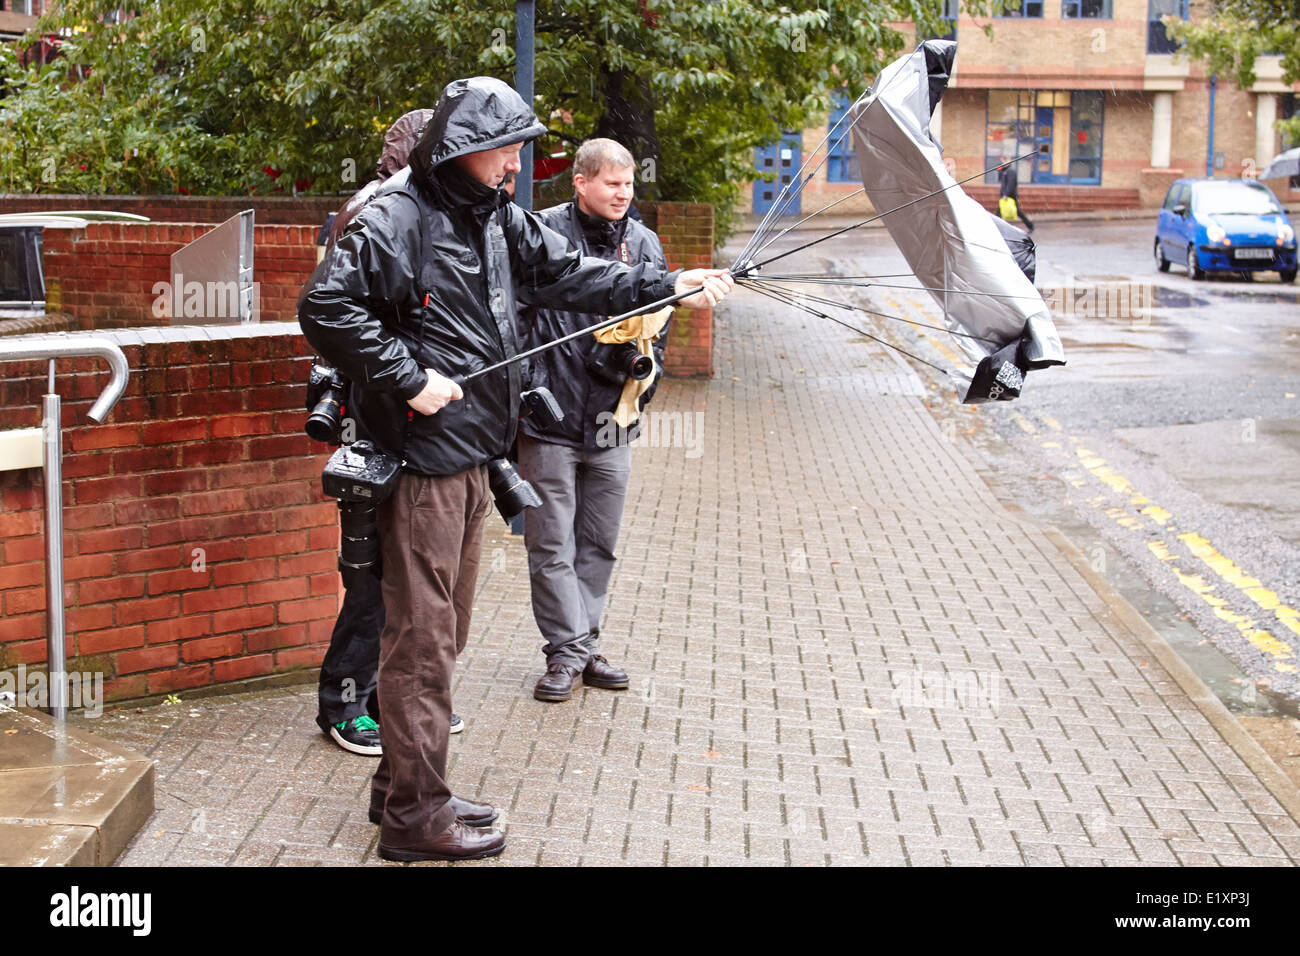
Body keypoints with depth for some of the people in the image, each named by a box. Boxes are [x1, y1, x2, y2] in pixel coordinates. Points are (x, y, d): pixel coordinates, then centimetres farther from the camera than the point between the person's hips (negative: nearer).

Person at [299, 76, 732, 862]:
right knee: (422, 636, -3)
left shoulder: (495, 217, 13)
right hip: (422, 455, -9)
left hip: (471, 457, 9)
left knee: (445, 630, 16)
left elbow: (566, 274, 17)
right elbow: (327, 307, -21)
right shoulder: (395, 219, -14)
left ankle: (403, 787, 28)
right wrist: (408, 379, -21)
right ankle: (415, 812, 7)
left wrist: (667, 288, 10)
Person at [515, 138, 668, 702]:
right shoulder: (542, 233, -6)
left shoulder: (643, 243, 8)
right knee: (552, 545, 0)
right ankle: (568, 650, 10)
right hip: (550, 419, -5)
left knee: (599, 544, 13)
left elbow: (657, 324, 16)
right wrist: (526, 393, -10)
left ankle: (584, 644, 24)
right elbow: (515, 315, -6)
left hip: (611, 422, 5)